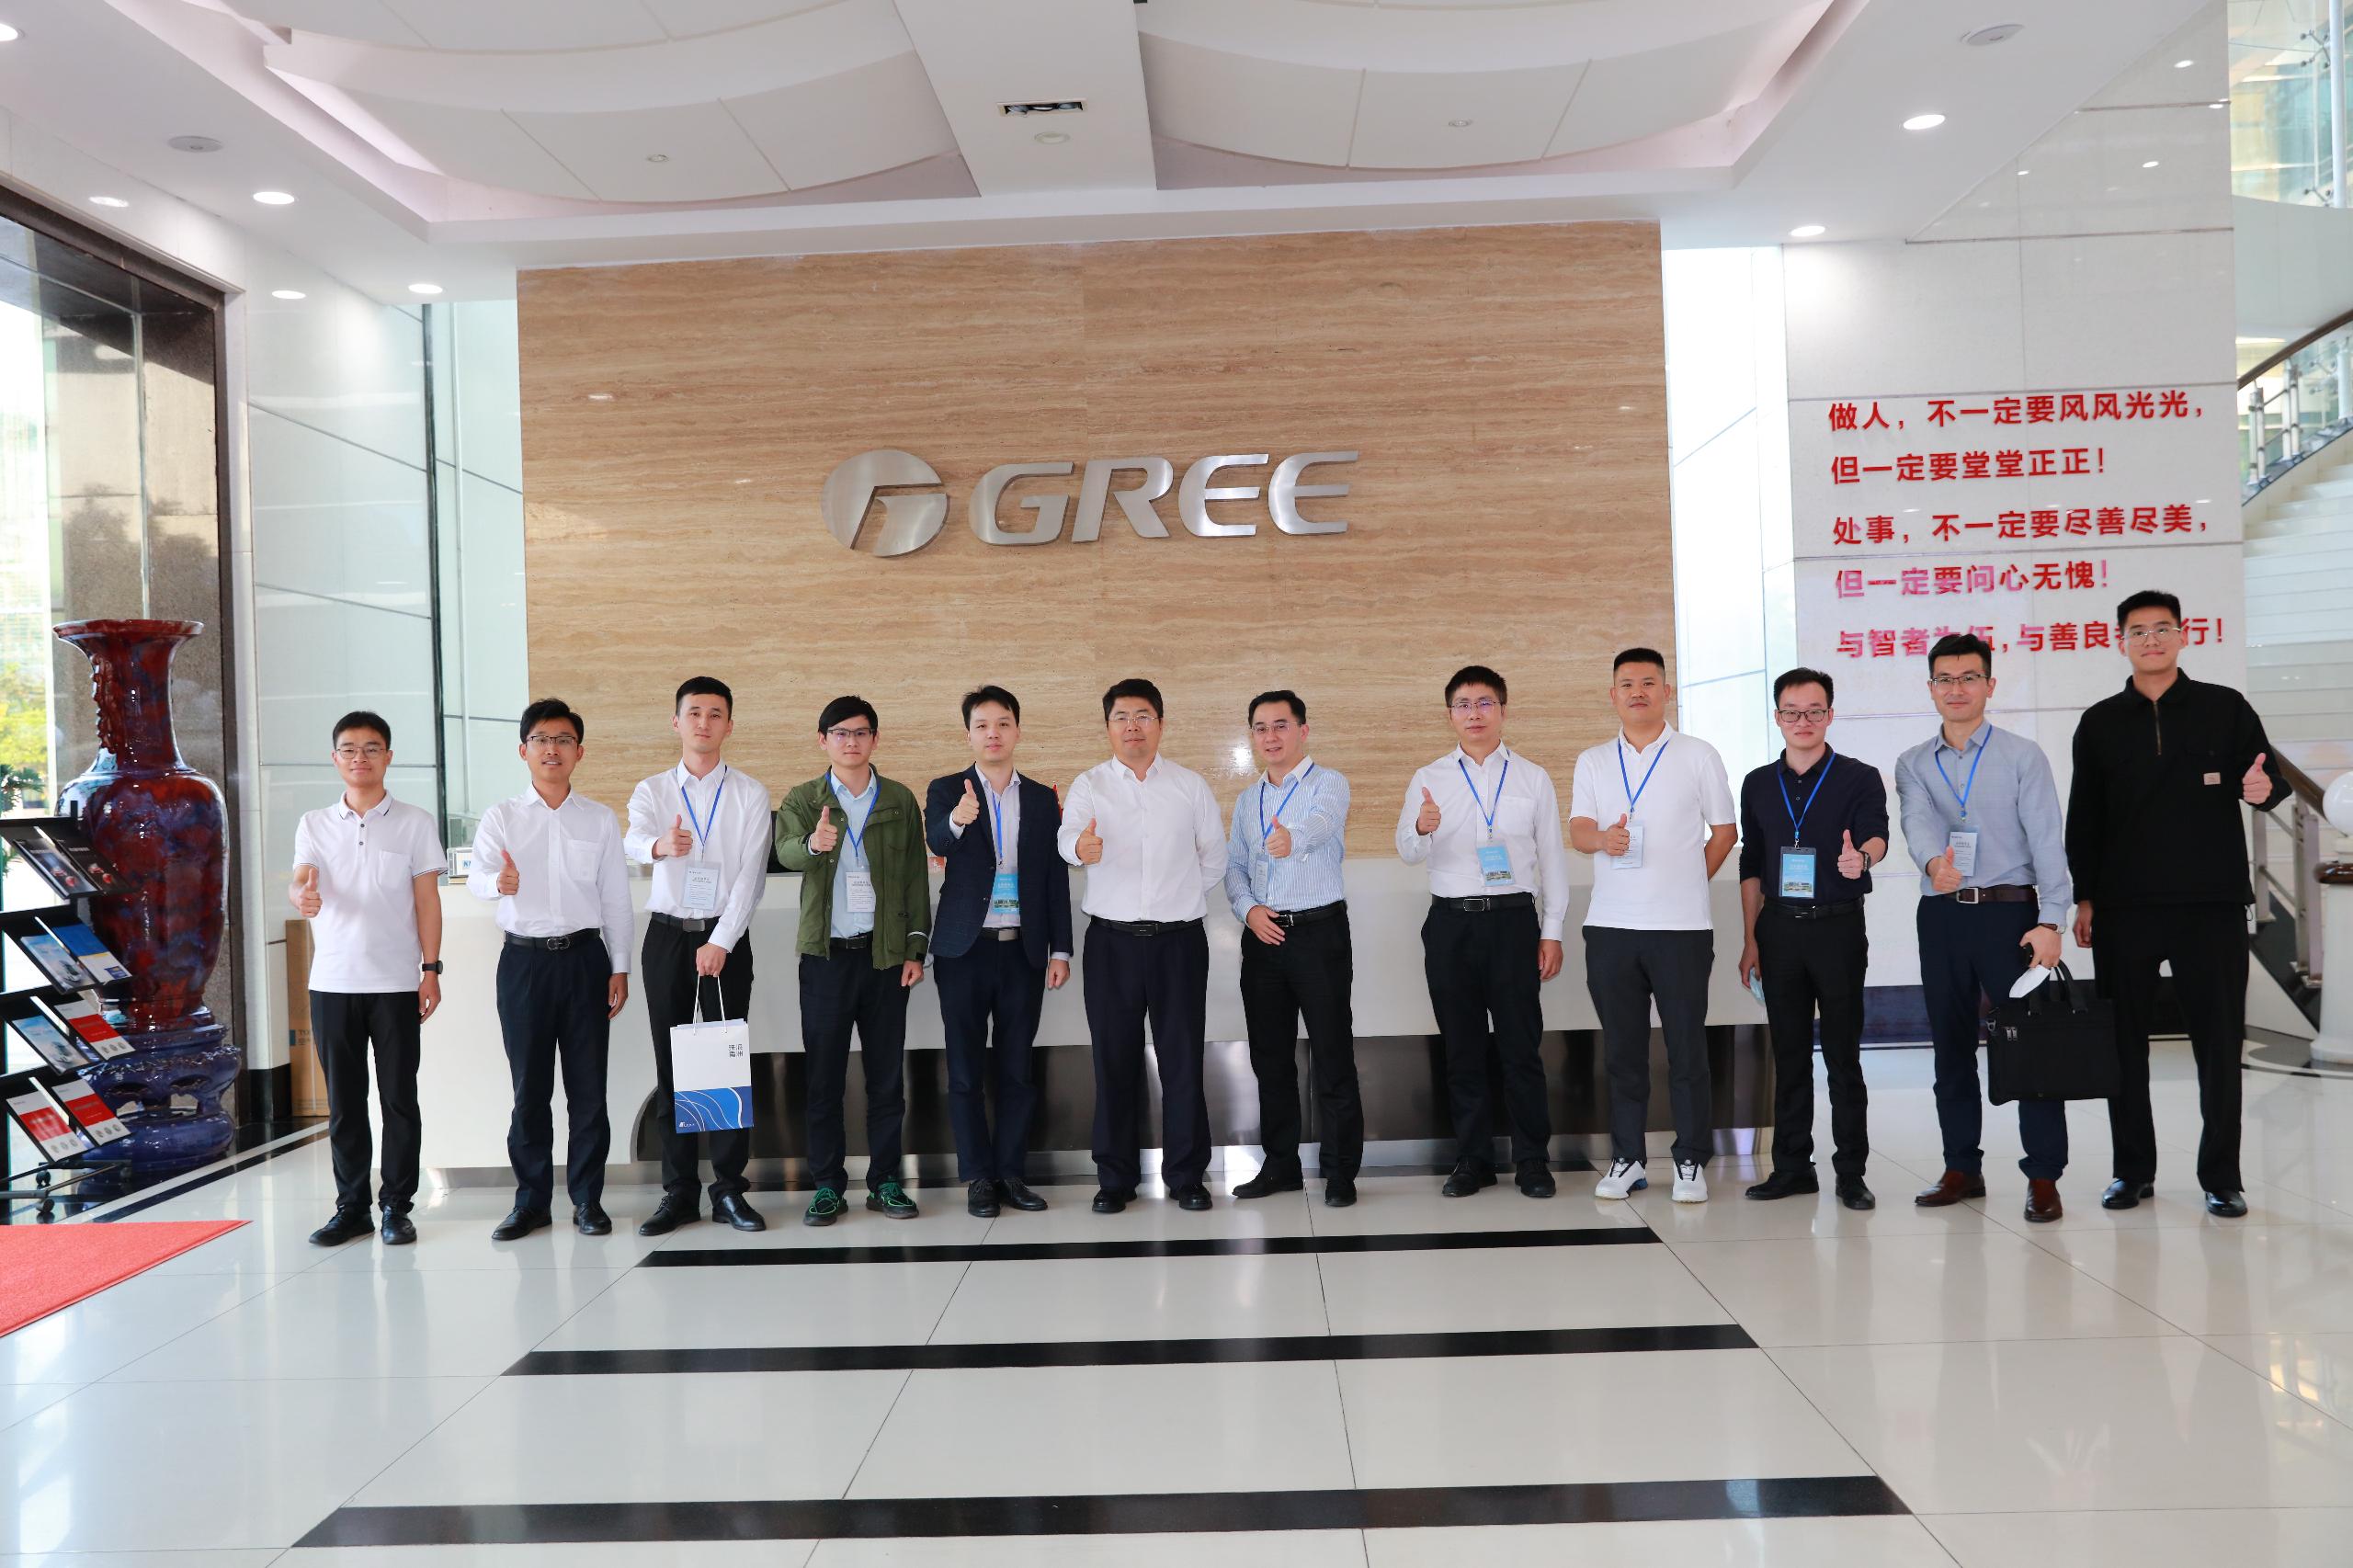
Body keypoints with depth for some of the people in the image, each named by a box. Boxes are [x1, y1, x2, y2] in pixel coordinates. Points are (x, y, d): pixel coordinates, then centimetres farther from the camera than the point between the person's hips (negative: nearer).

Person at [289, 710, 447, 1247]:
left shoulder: (415, 822, 4)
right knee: (344, 1101, 8)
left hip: (396, 982, -2)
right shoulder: (314, 824, 9)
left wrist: (431, 969, -4)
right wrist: (301, 895, -31)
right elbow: (300, 880, -7)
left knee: (399, 1097, 2)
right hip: (332, 981, 2)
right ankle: (351, 1207, 17)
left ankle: (397, 1206, 10)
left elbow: (427, 900, 3)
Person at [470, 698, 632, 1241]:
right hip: (524, 958, 0)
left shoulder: (601, 820, 7)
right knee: (529, 1085, 5)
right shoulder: (501, 817, 5)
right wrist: (497, 882, -35)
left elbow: (616, 897, 8)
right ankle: (530, 1200, 16)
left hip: (584, 956, 0)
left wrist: (619, 968, 4)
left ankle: (587, 1198, 13)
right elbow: (476, 875, -11)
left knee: (588, 1085, 3)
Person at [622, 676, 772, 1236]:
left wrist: (722, 942, -15)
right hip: (666, 936, 1)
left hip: (726, 938, -1)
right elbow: (634, 841, -17)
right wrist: (659, 845, -41)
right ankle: (678, 1191, 12)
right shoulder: (652, 791, 5)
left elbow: (751, 873, -5)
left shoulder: (750, 794, 3)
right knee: (671, 1065, 4)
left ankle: (729, 1189, 8)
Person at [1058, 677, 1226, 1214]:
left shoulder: (1191, 785, 6)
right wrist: (1080, 845, -39)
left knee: (1183, 1059, 3)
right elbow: (1068, 834, -17)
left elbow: (1214, 857, 13)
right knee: (1114, 1060, 5)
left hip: (1180, 939, 0)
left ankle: (1186, 1175, 15)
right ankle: (1115, 1178, 15)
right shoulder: (1089, 786, 3)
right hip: (1112, 941, 0)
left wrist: (1183, 900, 9)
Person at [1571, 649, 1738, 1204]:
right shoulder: (1591, 762, 11)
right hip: (1610, 925, 2)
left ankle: (1691, 1163, 11)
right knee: (1622, 1050, 7)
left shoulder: (1699, 756, 5)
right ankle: (1626, 1159, 17)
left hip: (1681, 927, -2)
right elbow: (1578, 830, 0)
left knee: (1687, 1049, 1)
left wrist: (1686, 883, 2)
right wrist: (1603, 838, -22)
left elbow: (1724, 831, 9)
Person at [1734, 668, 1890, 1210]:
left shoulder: (1860, 778, 0)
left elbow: (1876, 834, -18)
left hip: (1838, 927, -3)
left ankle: (1851, 1171, 8)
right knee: (1789, 1053, 8)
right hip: (1779, 928, 3)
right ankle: (1792, 1166, 16)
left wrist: (1862, 856, -42)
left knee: (1842, 1053, 0)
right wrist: (1750, 940, 8)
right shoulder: (1758, 785, 10)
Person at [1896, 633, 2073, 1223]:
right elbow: (1919, 823, -10)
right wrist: (1934, 862, -33)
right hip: (1941, 916, 3)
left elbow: (2047, 842, -4)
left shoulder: (2022, 756, 2)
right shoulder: (1914, 765, 10)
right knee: (1951, 1047, 9)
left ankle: (2044, 1176, 3)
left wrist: (2048, 921, -15)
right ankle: (1962, 1168, 19)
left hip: (2010, 912, -3)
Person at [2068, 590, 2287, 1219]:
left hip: (2213, 904, -1)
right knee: (2125, 1043, 5)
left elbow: (2271, 778, 7)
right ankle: (2133, 1169, 16)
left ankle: (2221, 1176, 12)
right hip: (2124, 907, 1)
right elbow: (2083, 817, 9)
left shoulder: (2225, 707, 6)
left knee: (2219, 1041, 2)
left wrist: (2263, 788, -18)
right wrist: (2084, 897, 5)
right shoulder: (2100, 723, 9)